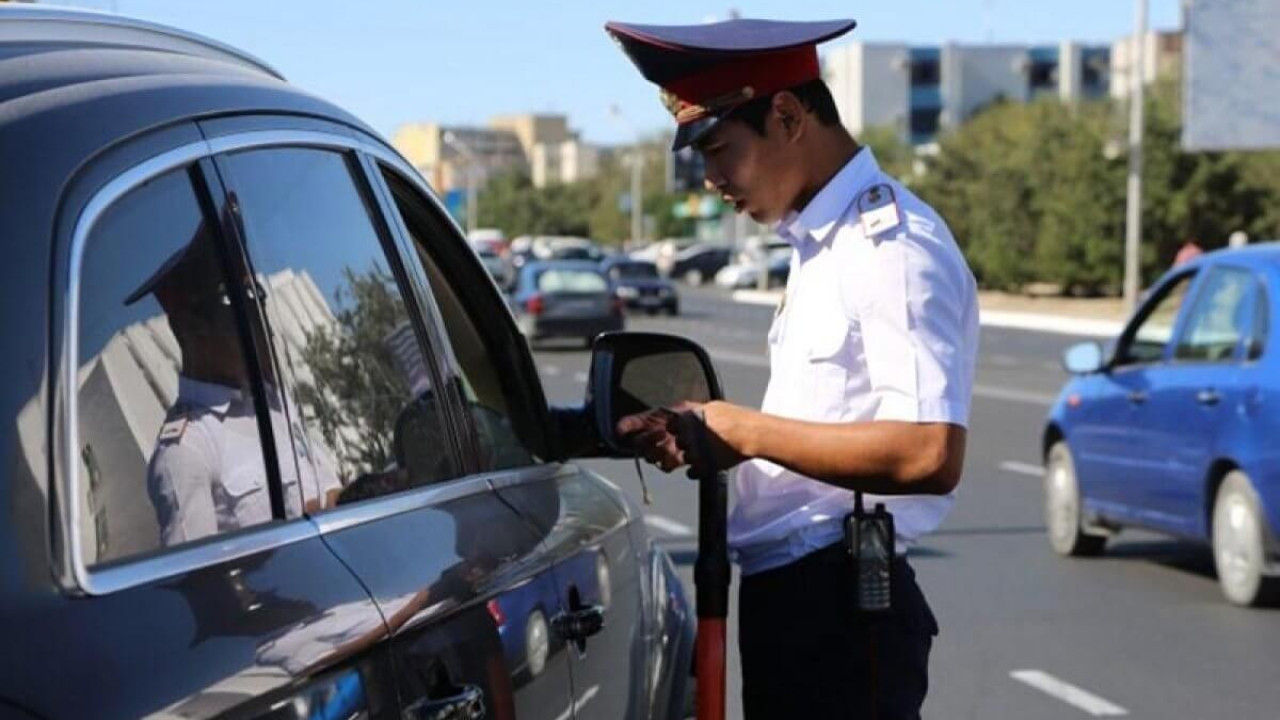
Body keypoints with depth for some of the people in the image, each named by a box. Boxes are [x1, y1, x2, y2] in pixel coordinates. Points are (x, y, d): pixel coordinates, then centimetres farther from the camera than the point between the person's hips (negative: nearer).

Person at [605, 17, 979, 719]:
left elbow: (928, 455, -24)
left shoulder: (892, 245, -15)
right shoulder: (819, 241, 13)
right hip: (789, 599, 9)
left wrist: (745, 431, -16)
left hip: (840, 609, -9)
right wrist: (711, 434, 2)